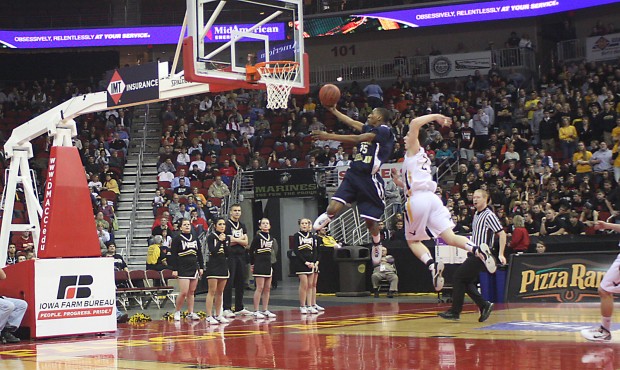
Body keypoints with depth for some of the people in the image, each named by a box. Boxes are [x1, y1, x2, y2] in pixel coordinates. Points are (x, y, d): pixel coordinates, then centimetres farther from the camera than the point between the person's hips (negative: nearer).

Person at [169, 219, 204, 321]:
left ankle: (191, 313, 10)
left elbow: (200, 254, 19)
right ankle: (177, 312, 3)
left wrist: (201, 267, 13)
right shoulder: (177, 239, -2)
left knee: (191, 292, 6)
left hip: (194, 268, 5)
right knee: (184, 292, -12)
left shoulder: (195, 239, 14)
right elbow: (173, 255, -5)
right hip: (183, 269, -5)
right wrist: (174, 269, -11)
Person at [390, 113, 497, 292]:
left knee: (412, 240, 9)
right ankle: (478, 249, -31)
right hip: (432, 197, 7)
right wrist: (398, 181, 32)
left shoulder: (414, 150, 10)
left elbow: (415, 123, -7)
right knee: (450, 237, -5)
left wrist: (434, 116, 3)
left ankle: (432, 264, -16)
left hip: (417, 200, -7)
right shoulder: (423, 158, 31)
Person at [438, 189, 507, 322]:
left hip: (481, 254, -9)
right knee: (467, 282, 7)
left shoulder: (489, 215, -13)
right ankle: (484, 306, 10)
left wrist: (501, 254, -20)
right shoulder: (477, 215, 14)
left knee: (458, 277, -9)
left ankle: (455, 311, -4)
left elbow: (502, 233, -16)